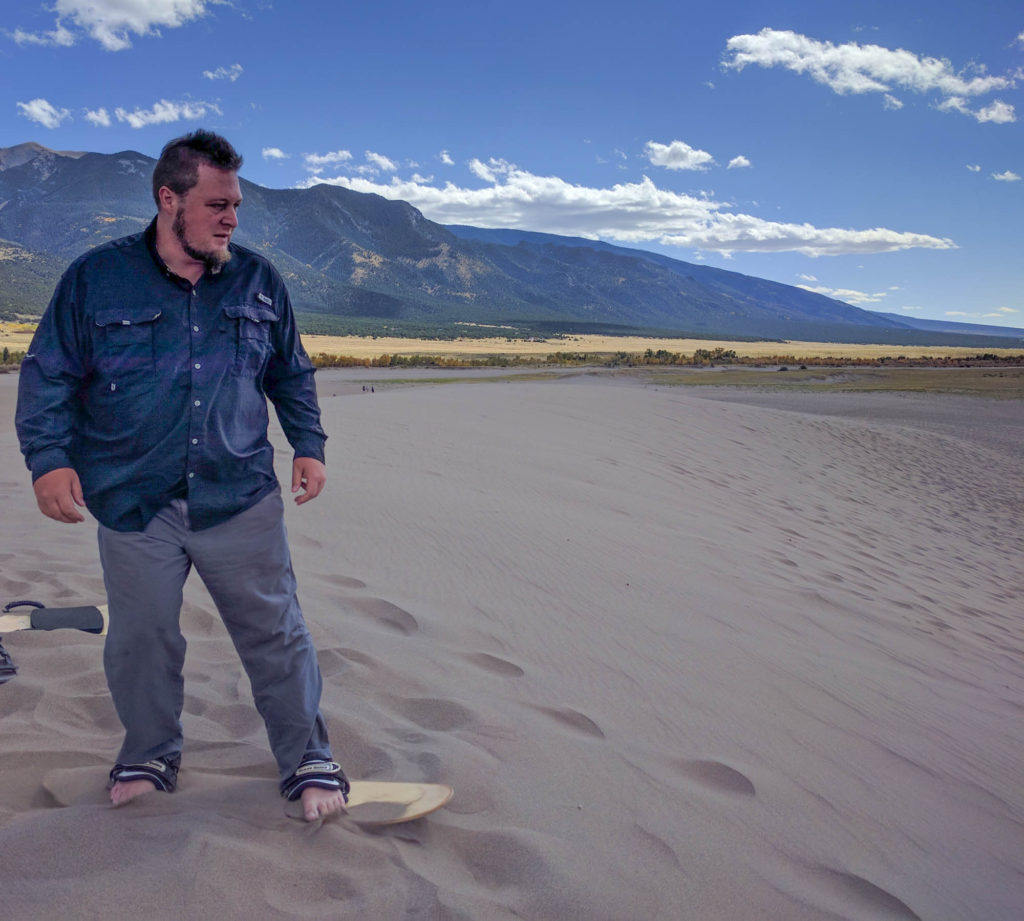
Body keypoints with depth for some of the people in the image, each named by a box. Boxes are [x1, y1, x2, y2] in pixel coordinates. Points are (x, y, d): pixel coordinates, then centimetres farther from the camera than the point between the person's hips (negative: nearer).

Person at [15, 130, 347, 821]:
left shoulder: (259, 282, 8)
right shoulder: (96, 278, 1)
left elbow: (292, 374, 19)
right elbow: (48, 375, 4)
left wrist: (309, 444, 11)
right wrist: (49, 457, -8)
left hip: (242, 499, 1)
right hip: (133, 502, -1)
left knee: (276, 635, 3)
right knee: (141, 639, 10)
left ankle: (309, 763, 19)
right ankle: (149, 756, 34)